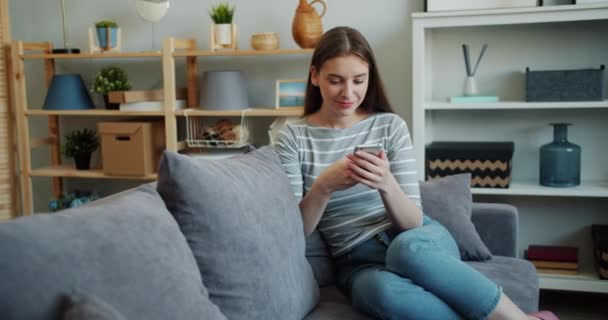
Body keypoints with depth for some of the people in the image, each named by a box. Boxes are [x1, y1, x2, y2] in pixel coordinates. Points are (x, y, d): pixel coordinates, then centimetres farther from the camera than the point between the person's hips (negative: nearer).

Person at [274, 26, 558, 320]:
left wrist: (386, 184, -25)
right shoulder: (292, 137, 0)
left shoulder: (390, 126, 1)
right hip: (358, 263, 0)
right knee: (386, 291, -38)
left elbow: (413, 222, -4)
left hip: (419, 242, 1)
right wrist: (323, 186, -23)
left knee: (408, 248, -38)